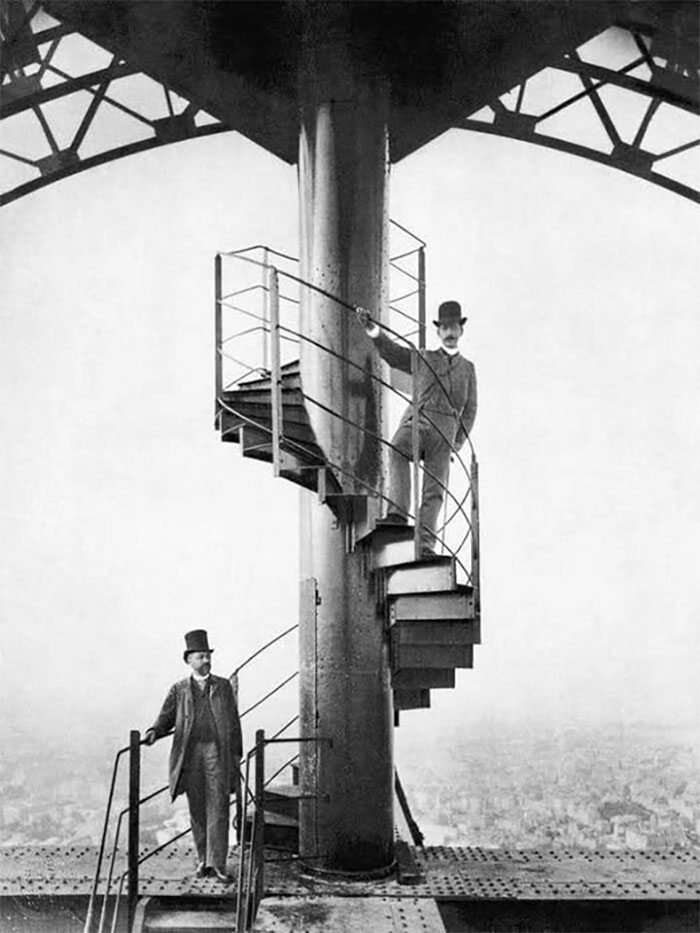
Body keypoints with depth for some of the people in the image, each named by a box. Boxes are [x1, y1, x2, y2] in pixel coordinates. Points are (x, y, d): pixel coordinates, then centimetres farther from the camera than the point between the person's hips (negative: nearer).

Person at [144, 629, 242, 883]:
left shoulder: (223, 686, 12)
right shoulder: (179, 690, 11)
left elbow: (234, 721, 11)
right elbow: (166, 717, 5)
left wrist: (237, 754, 6)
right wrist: (154, 732, -17)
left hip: (218, 752, -1)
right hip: (190, 754, 1)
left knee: (218, 808, -6)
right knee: (197, 810, 8)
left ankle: (217, 863, -5)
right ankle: (203, 859, 20)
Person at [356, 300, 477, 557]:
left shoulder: (468, 368, 23)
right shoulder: (423, 359, 21)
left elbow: (469, 411, 18)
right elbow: (392, 351, 8)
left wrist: (456, 444, 4)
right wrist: (372, 329, -11)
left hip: (444, 432, 2)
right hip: (416, 422, -1)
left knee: (434, 490, -13)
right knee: (397, 450, -35)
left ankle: (425, 545, -17)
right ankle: (397, 513, -43)